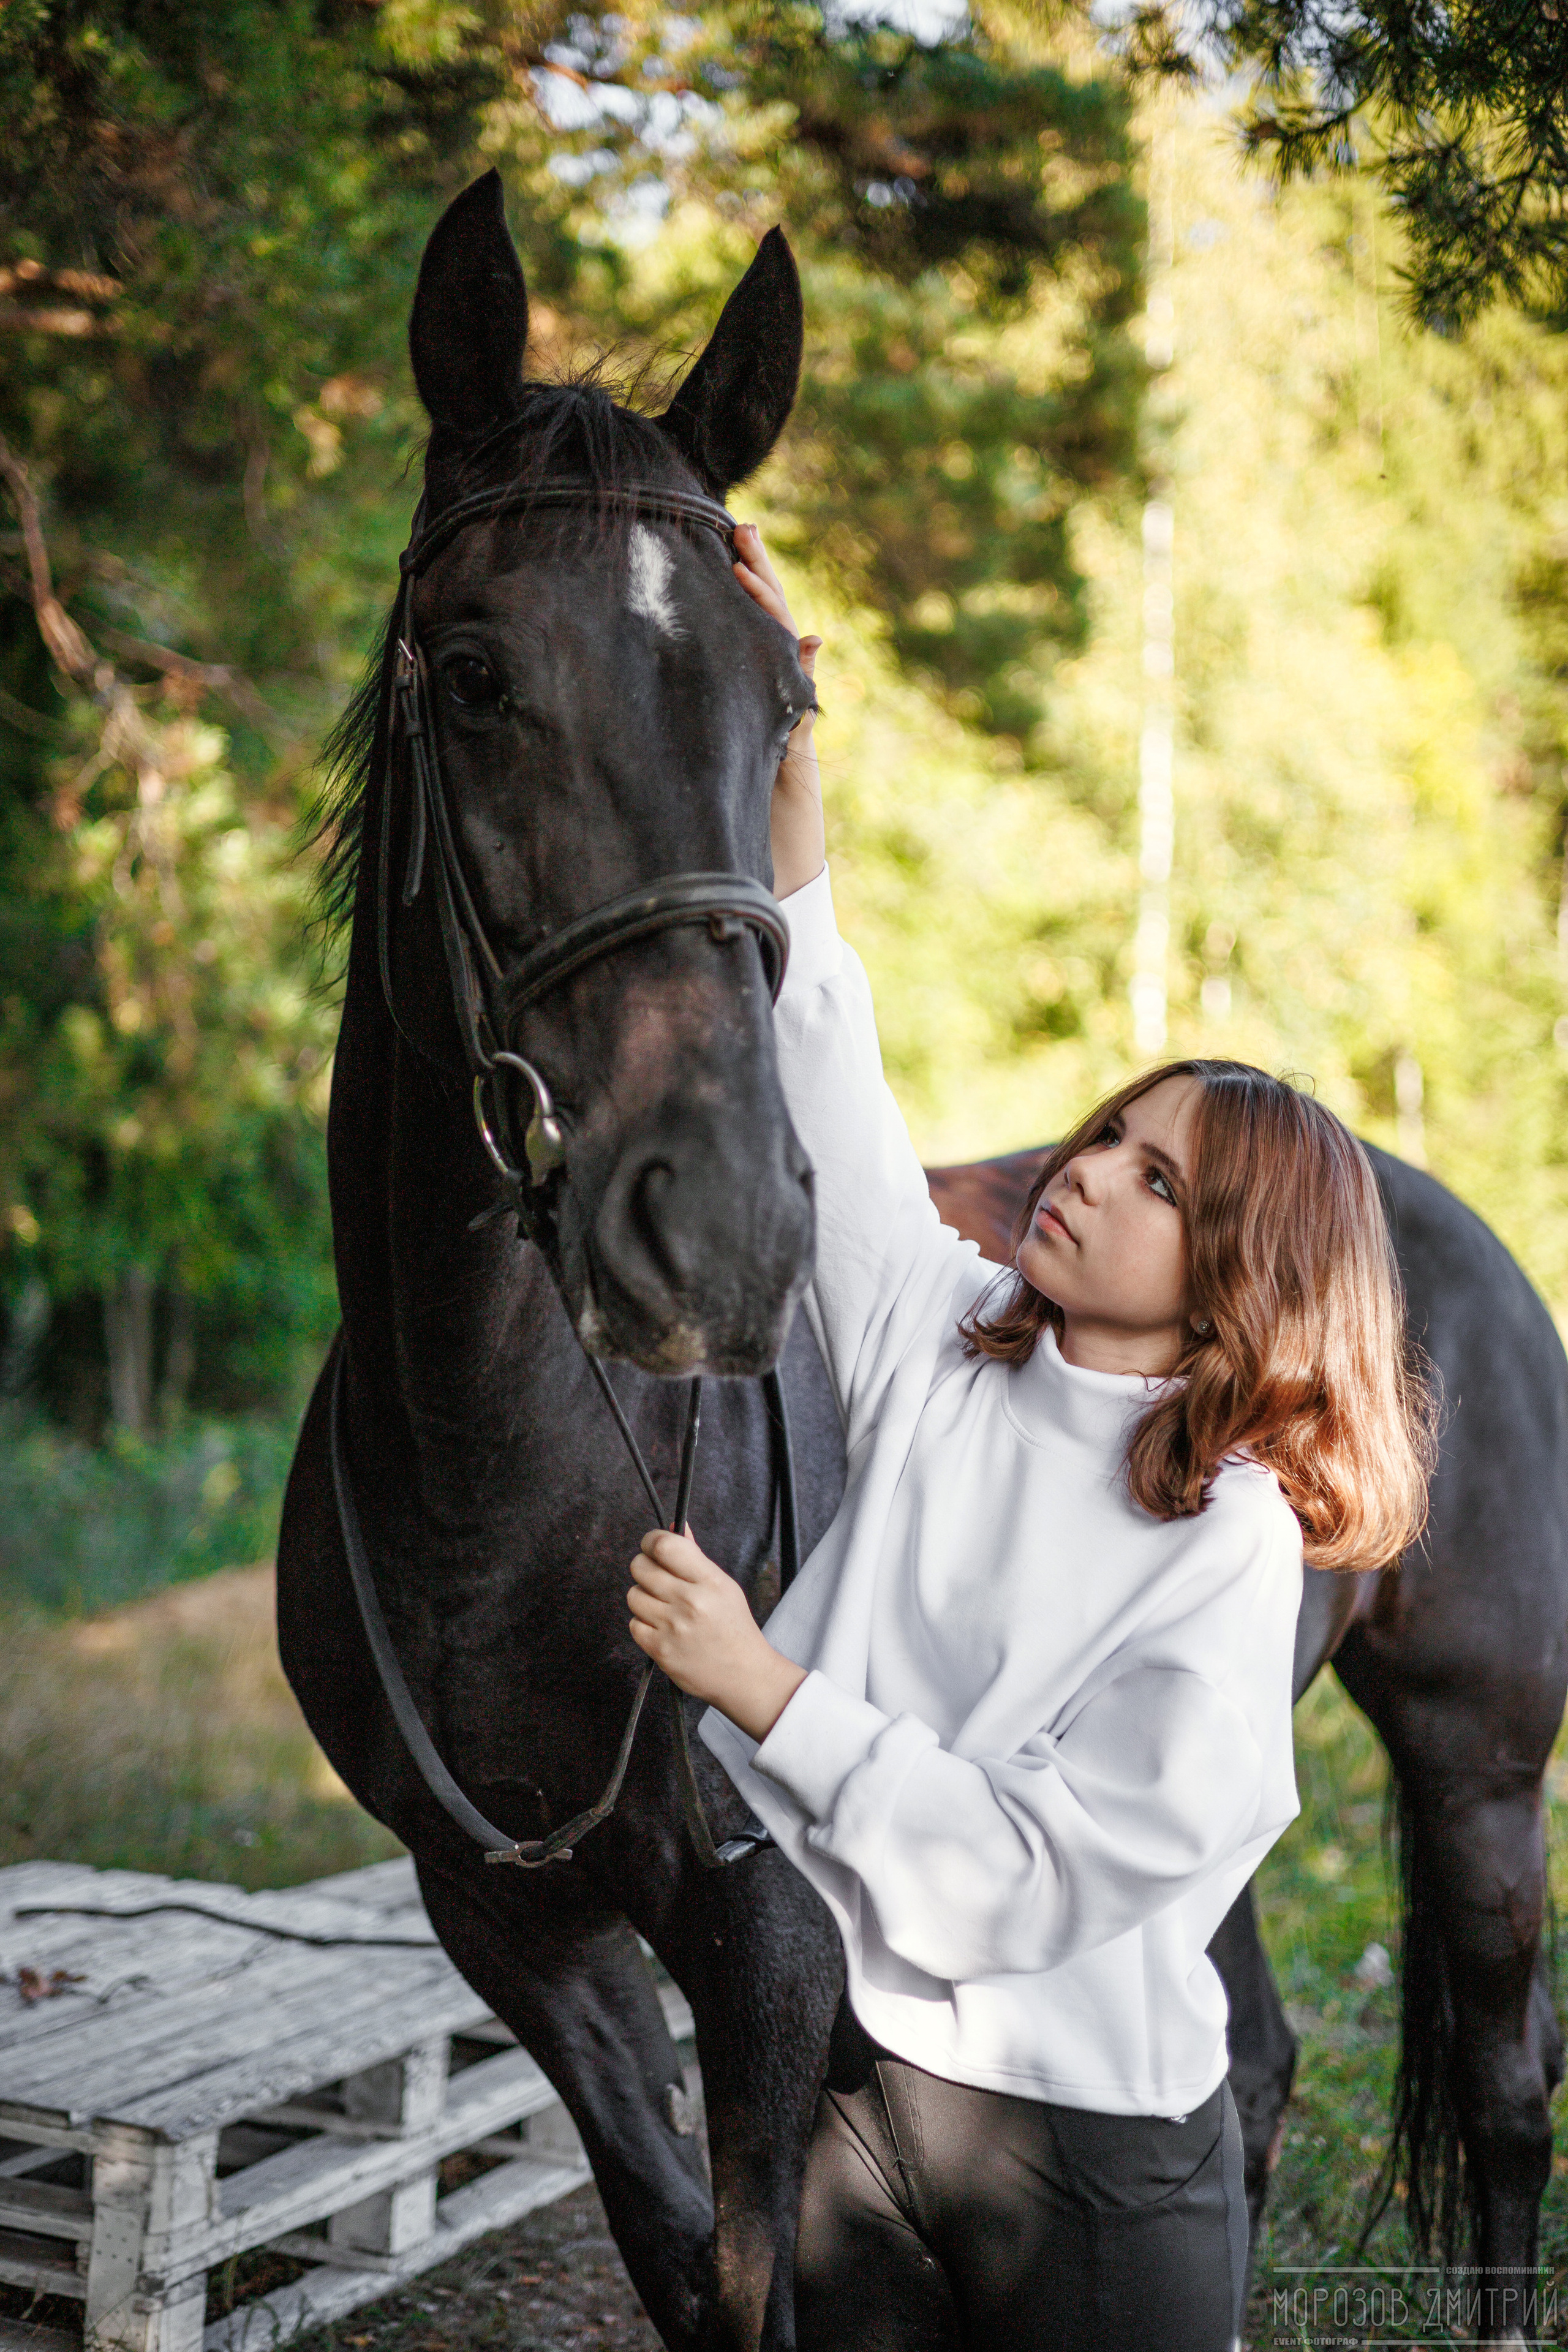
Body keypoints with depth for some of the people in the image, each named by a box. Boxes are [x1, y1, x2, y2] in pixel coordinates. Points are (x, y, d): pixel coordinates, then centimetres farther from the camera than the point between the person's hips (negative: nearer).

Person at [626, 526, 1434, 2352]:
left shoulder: (1229, 1543, -18)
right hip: (844, 2069, 5)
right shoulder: (948, 1346, -3)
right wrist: (783, 749, -6)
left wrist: (762, 1687, -26)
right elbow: (826, 1079, 0)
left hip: (1090, 2148, -5)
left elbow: (1037, 1869, -22)